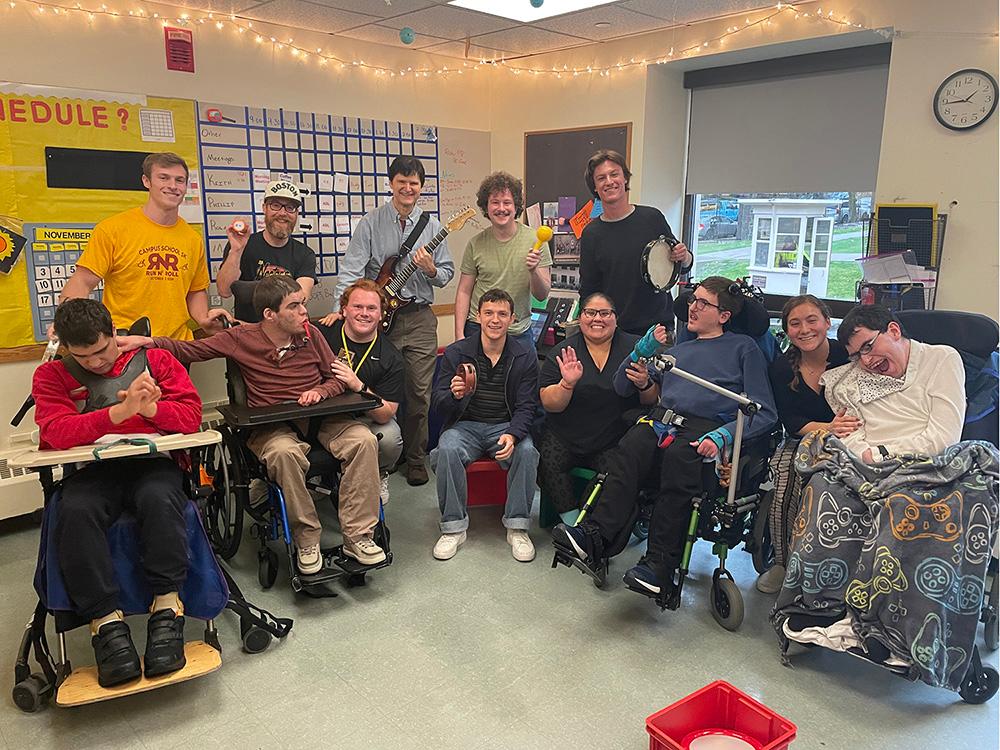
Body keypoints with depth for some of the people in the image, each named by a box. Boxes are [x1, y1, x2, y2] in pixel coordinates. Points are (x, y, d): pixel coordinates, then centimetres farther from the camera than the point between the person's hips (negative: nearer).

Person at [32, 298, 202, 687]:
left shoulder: (155, 360, 12)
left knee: (160, 498, -35)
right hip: (90, 470, 1)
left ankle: (167, 608, -26)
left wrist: (148, 408, -18)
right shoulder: (52, 375, 12)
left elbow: (191, 414, 3)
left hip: (152, 463, -1)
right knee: (75, 511, -33)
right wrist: (122, 411, -21)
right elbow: (57, 433, -7)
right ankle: (106, 621, -25)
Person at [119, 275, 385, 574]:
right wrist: (148, 342, -11)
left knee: (364, 440, -25)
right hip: (271, 426, -2)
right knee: (285, 453, -38)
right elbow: (189, 350, 5)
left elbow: (337, 378, 13)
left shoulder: (310, 334, 6)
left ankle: (357, 536, -17)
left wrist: (319, 392, -8)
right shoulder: (242, 338, 1)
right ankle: (306, 540, -19)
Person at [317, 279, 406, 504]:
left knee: (390, 439, -31)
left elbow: (386, 414, -12)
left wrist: (358, 386, -28)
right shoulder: (322, 333, -6)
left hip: (365, 418, 0)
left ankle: (378, 477, 7)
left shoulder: (391, 359, -6)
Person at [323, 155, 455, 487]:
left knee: (419, 394, 3)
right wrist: (341, 307, -21)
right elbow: (352, 268, -8)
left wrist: (431, 270, -13)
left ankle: (415, 459, 18)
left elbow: (447, 274, 10)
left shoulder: (432, 226, 7)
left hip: (420, 318, 1)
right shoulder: (371, 223, 1)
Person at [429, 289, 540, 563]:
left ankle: (517, 527, -14)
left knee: (527, 451, -30)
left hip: (506, 427, 0)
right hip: (465, 426, 0)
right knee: (447, 449, -31)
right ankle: (454, 527, -17)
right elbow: (440, 407, -3)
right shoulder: (456, 353, -1)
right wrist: (455, 396, -28)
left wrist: (512, 434, -24)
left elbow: (526, 407, -2)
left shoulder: (525, 357, 1)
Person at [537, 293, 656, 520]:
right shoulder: (562, 352, 3)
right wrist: (567, 384, -21)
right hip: (565, 438, 1)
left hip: (613, 441, 0)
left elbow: (652, 400, 5)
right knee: (549, 463, -26)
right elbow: (549, 404, -3)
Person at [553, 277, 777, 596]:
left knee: (678, 456, -36)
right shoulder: (678, 349, 32)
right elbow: (622, 387, 30)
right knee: (631, 448, -30)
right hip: (661, 420, 4)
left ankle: (660, 564, -35)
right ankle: (595, 535, -42)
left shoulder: (743, 348, 18)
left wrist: (723, 436, -11)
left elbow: (764, 413, 7)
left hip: (704, 429, -4)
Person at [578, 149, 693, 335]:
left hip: (658, 325, 0)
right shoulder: (591, 233, 0)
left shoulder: (652, 217, 0)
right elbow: (588, 291, 6)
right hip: (611, 330, 0)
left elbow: (682, 268, 11)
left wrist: (684, 257, -10)